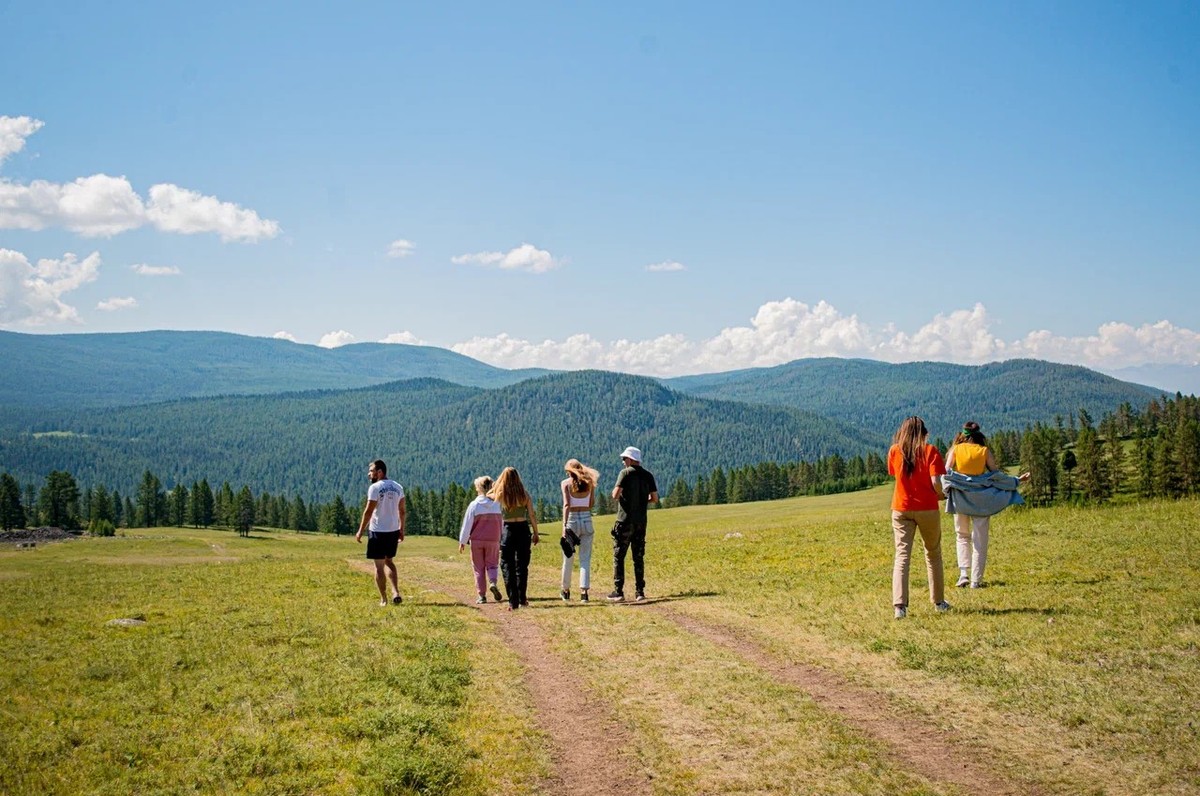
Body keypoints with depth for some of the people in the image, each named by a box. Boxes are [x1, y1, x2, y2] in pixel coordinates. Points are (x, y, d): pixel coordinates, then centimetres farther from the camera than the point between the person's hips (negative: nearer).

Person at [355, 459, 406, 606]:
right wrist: (401, 530, 18)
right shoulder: (398, 487, 7)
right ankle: (396, 592, 7)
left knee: (379, 566, 4)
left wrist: (360, 531, -8)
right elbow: (403, 511, 10)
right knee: (388, 561, 22)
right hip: (394, 531, 6)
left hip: (378, 531, -6)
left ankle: (383, 599, 7)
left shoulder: (375, 488, -12)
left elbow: (368, 512, -14)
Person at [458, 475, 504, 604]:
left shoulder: (474, 505, -6)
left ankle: (481, 595, 5)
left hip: (476, 540, -1)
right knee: (492, 564, 12)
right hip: (493, 540, 1)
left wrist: (462, 541, 3)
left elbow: (467, 525, -5)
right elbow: (503, 524, 6)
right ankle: (493, 582, -18)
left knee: (478, 567, 8)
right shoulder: (498, 504, 1)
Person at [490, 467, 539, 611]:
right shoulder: (524, 495, -3)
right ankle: (522, 598, 20)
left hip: (507, 530, -2)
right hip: (523, 530, 2)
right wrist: (535, 533, 9)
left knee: (507, 566, 4)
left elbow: (488, 495, 15)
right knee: (522, 565, 15)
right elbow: (532, 516, -1)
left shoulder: (500, 495, -7)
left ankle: (513, 601, -1)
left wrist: (496, 485, 12)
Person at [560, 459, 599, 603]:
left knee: (568, 558, 12)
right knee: (585, 559, 4)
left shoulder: (566, 483, -4)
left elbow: (566, 505, -13)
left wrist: (564, 525, -17)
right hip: (587, 520, 2)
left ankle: (566, 591, 22)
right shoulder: (589, 482, 5)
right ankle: (584, 591, -6)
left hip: (572, 520, -2)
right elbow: (592, 504, 8)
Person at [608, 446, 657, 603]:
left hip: (625, 521, -5)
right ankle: (640, 592, 8)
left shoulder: (626, 473, -9)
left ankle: (618, 592, -2)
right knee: (639, 557, 10)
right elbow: (654, 498, 8)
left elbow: (615, 495, -17)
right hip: (641, 522, 5)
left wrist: (615, 491, 5)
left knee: (618, 556, 1)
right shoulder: (648, 475, 7)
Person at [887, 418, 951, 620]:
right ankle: (939, 601, 27)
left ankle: (899, 605, -17)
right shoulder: (930, 451, -6)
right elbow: (936, 482, -13)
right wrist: (941, 495, 6)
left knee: (902, 555, -3)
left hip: (901, 509, 1)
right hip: (927, 509, -1)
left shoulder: (895, 451, 1)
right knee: (933, 554, 16)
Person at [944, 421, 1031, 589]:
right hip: (981, 499, -1)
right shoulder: (984, 451, 1)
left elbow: (946, 473, -7)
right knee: (980, 541, 6)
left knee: (962, 536, 17)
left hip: (960, 499, 1)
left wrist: (944, 489, 1)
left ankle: (963, 574, 3)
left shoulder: (955, 449, 1)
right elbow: (996, 475, 2)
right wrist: (1017, 480, 12)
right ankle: (976, 580, 2)